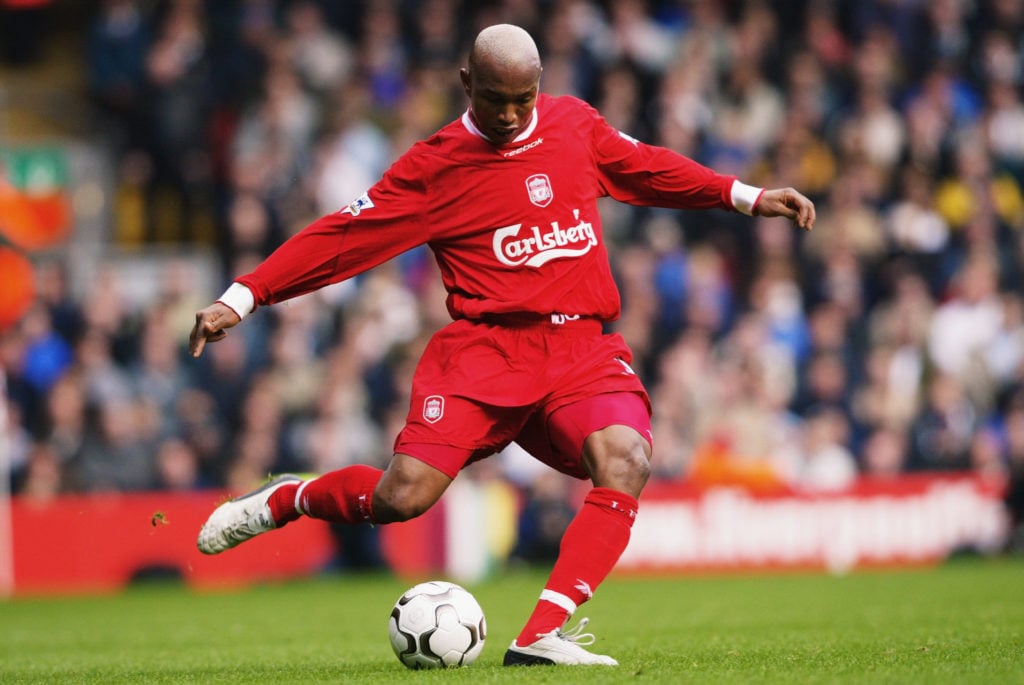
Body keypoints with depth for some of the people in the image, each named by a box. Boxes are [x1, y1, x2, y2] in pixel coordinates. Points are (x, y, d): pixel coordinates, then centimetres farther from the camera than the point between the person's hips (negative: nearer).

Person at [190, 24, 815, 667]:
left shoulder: (575, 124, 12)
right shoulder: (435, 165, 1)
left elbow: (646, 168, 28)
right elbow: (344, 235, 1)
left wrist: (747, 197, 26)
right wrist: (242, 298, -5)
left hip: (581, 350, 3)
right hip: (483, 348, -3)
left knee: (626, 463, -27)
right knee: (404, 495, -18)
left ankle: (542, 635, -29)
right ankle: (284, 500, 15)